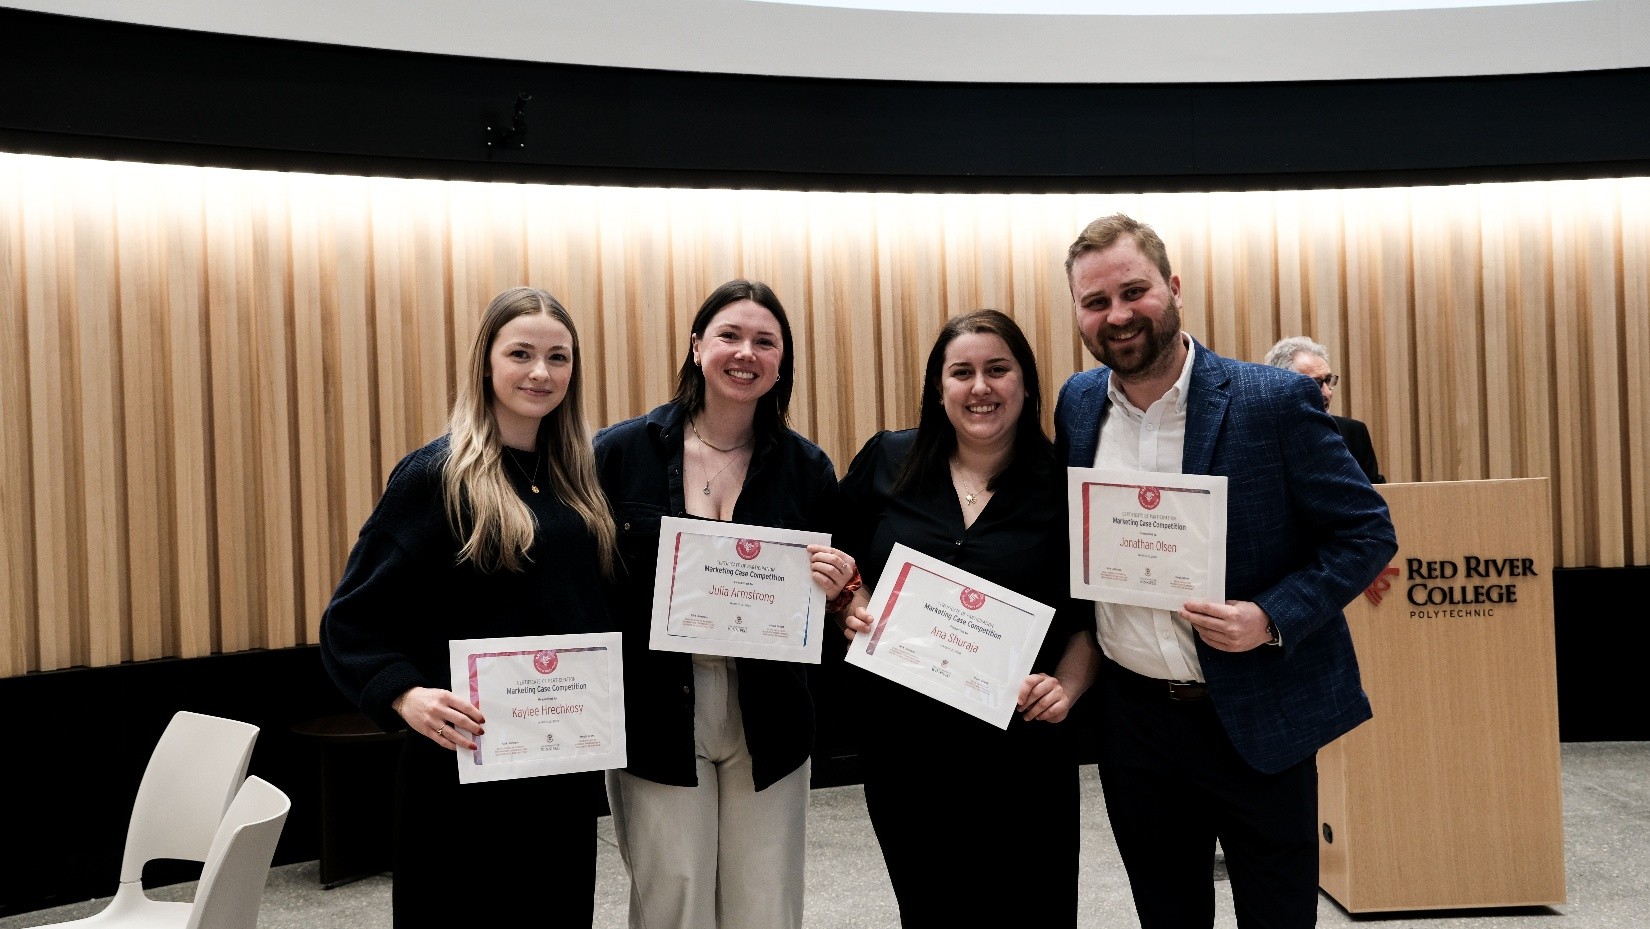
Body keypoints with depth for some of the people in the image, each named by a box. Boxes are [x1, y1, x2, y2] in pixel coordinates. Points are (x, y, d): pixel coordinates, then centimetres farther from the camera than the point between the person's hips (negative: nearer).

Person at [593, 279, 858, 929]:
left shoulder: (806, 467, 2)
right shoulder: (622, 452, -3)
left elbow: (827, 589, 10)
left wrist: (831, 588, -13)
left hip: (766, 727, 2)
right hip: (655, 722, -2)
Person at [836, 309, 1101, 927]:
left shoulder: (1061, 483, -4)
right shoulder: (887, 462, 1)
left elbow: (1090, 617, 2)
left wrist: (1067, 687, -14)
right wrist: (849, 604, -8)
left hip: (1022, 750, -1)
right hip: (902, 743, 2)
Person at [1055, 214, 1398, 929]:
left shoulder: (1274, 401, -14)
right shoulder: (1078, 403, 1)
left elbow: (1367, 531, -9)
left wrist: (1272, 618, -22)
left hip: (1255, 718, -3)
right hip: (1132, 716, 4)